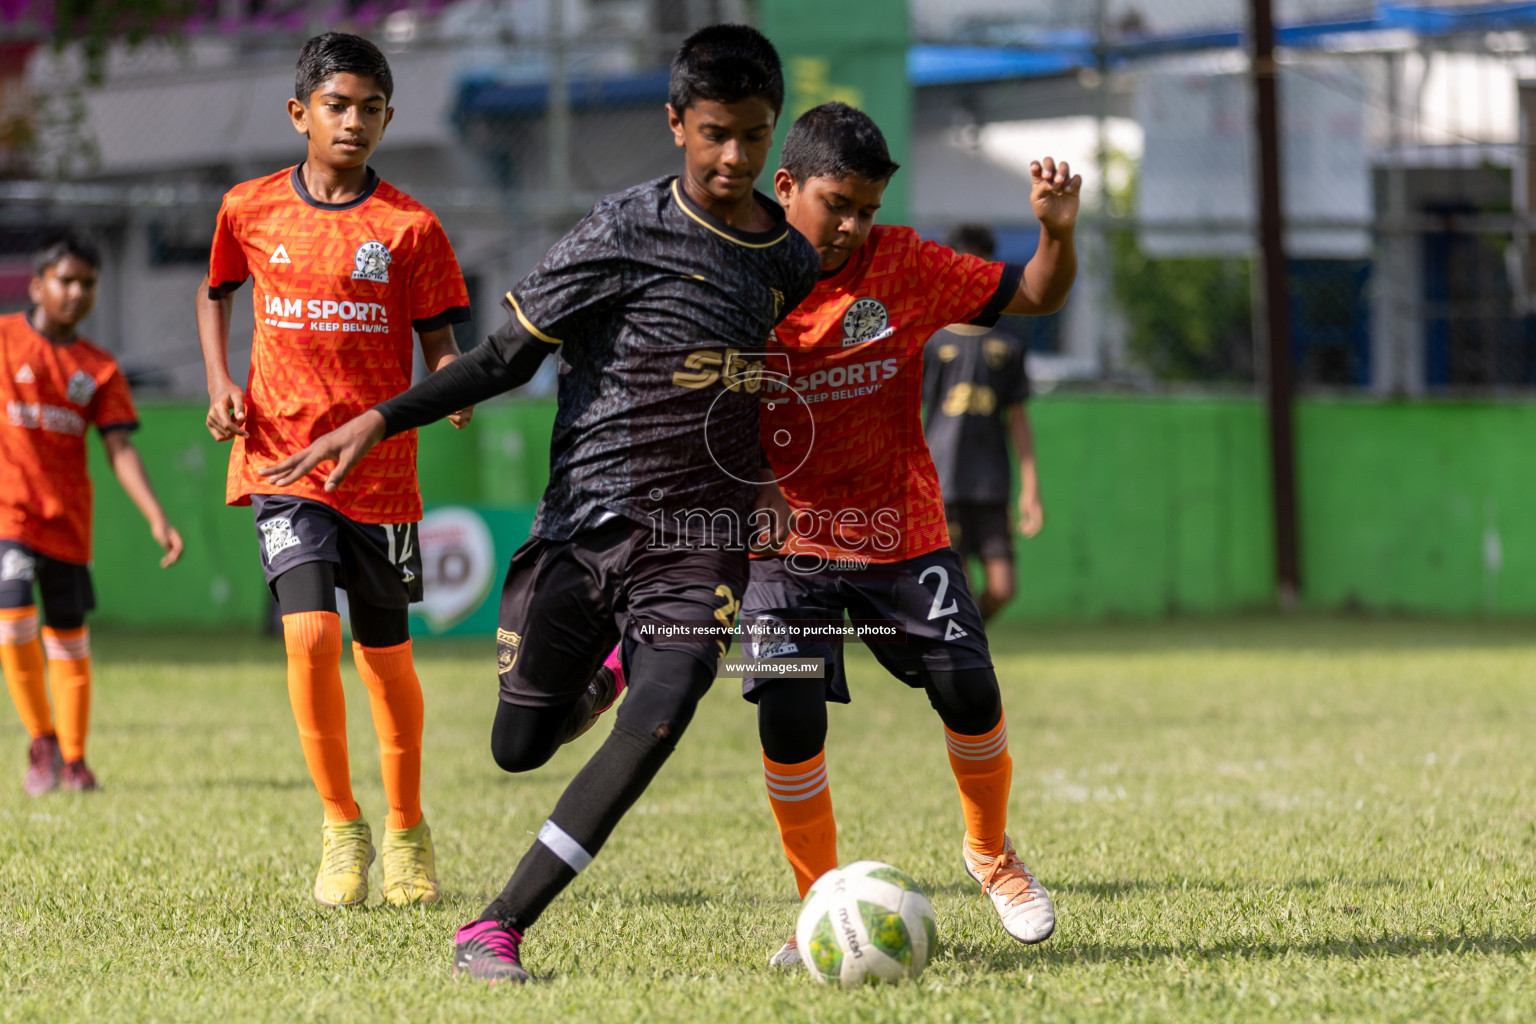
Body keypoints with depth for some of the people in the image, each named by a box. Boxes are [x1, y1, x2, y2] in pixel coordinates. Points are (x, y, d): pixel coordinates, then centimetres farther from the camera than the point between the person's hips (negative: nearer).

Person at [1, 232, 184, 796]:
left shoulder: (99, 368, 7)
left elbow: (120, 448, 1)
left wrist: (156, 517, -10)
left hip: (68, 520, 3)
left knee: (69, 637, 7)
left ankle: (73, 758, 18)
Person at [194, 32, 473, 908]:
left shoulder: (410, 227, -3)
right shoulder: (251, 210, 3)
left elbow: (440, 344, 0)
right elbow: (216, 292, 21)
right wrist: (220, 382, 6)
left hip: (379, 468, 0)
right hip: (281, 459, 0)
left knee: (386, 654, 8)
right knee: (310, 634, -17)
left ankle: (407, 831, 28)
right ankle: (341, 827, -1)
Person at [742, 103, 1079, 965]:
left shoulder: (903, 265, -4)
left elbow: (1033, 296, 1)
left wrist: (1059, 231, -18)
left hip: (904, 536, 1)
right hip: (788, 544, -1)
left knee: (969, 693, -7)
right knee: (788, 716, -15)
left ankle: (992, 852, 23)